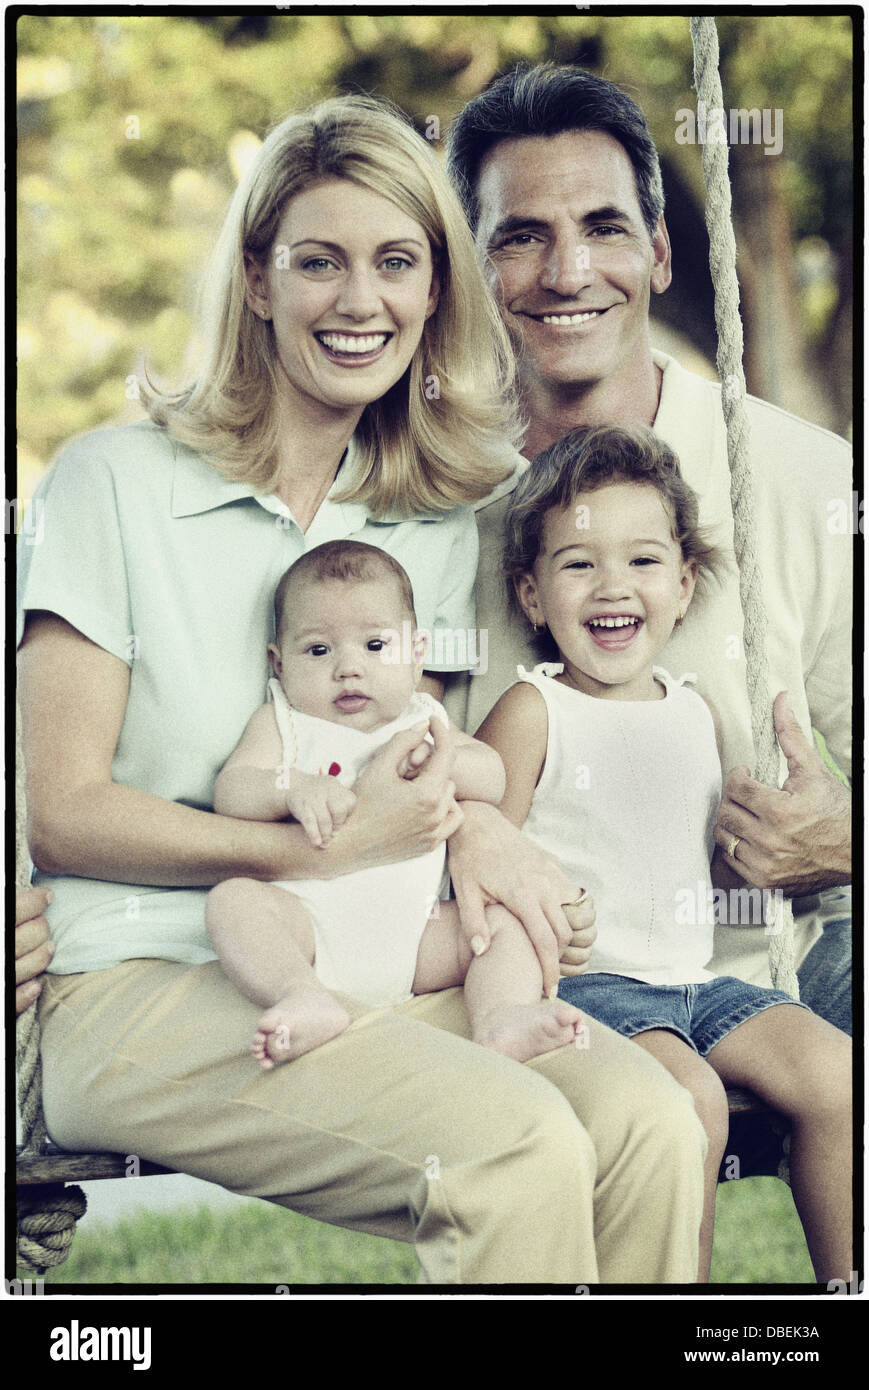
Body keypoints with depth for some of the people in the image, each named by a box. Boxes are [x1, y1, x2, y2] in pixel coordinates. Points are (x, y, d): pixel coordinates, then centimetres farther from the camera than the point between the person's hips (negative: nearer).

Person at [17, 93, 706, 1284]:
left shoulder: (436, 517, 15)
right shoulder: (115, 482, -1)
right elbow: (64, 814, -5)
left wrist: (472, 825, -5)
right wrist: (327, 852, -13)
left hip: (367, 975, 5)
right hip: (141, 983, -5)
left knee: (648, 1121, -24)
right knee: (519, 1143, -30)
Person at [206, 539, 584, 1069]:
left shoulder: (423, 721, 21)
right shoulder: (282, 722, 12)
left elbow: (493, 778, 8)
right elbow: (231, 791, -3)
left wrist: (443, 761, -15)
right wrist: (294, 789, -25)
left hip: (411, 936, 3)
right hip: (309, 921, -3)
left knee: (504, 920, -14)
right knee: (233, 899, -29)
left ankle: (501, 1020, -37)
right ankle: (307, 999, -51)